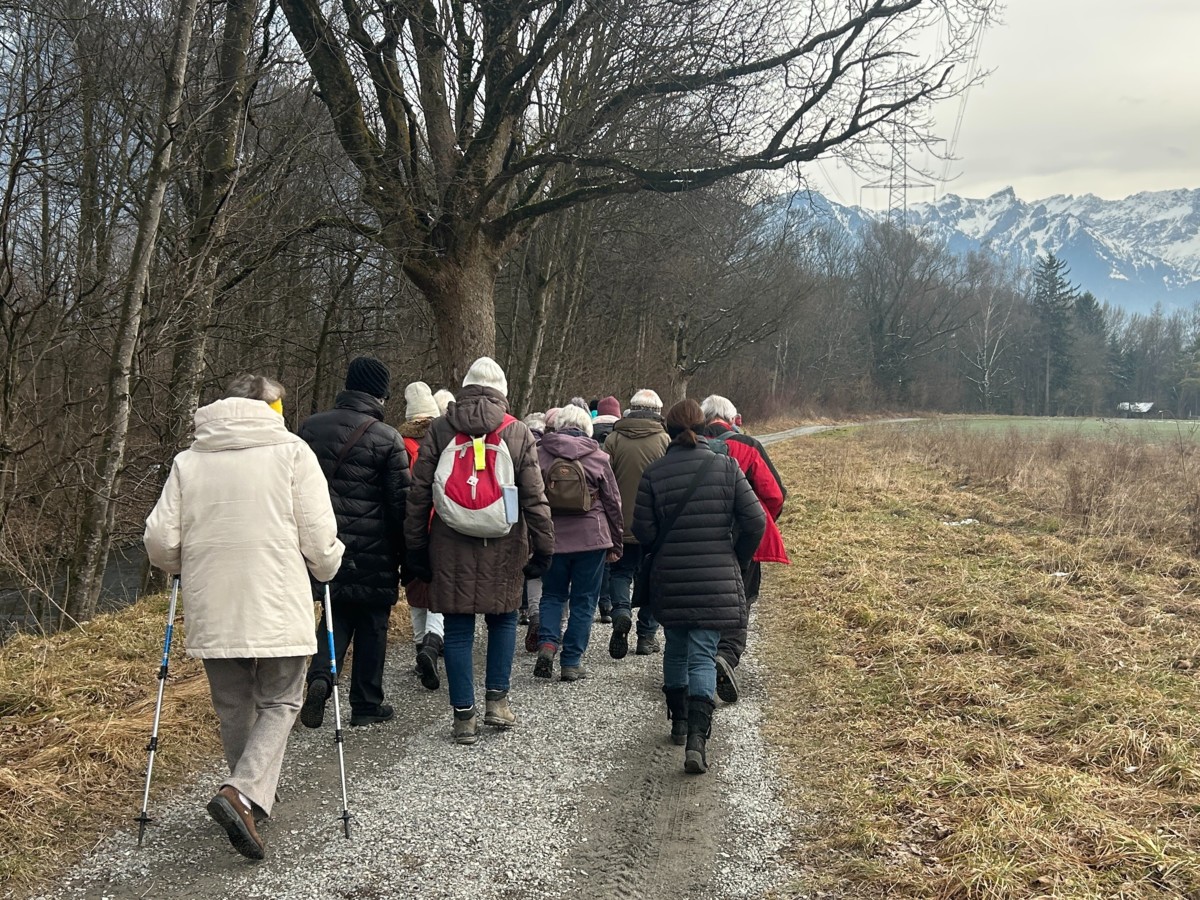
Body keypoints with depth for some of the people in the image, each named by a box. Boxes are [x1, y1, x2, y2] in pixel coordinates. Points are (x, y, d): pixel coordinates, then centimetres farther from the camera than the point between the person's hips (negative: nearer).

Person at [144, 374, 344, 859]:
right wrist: (326, 569, 15)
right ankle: (242, 793, -11)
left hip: (212, 613, 3)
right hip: (278, 610, -3)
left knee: (234, 709, 17)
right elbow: (319, 538, -7)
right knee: (279, 703, 9)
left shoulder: (188, 460, 5)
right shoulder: (291, 451, -2)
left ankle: (253, 799, 26)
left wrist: (187, 569, 22)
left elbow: (160, 540, 0)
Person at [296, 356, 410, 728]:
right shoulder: (387, 438, -11)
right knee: (371, 623, 10)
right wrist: (407, 553, -1)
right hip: (372, 550, -4)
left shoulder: (311, 427, 4)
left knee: (336, 614, 19)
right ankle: (366, 704, 17)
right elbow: (400, 501, -9)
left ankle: (320, 676, -6)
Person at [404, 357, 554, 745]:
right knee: (503, 620, 20)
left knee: (458, 630, 6)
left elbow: (419, 494, 2)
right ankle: (497, 700, 17)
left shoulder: (440, 429, 2)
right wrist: (543, 549, 5)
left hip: (451, 548, 0)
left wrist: (416, 547, 8)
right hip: (503, 549, 0)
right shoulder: (518, 433, 0)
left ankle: (464, 716, 9)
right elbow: (534, 498, -1)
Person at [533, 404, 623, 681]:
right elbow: (613, 502, 3)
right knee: (583, 601, 7)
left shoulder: (540, 455, 0)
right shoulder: (598, 458, -1)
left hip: (551, 538, 1)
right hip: (591, 539, -1)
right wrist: (616, 543, 12)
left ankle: (547, 644, -6)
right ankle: (572, 663, 7)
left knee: (552, 595, 16)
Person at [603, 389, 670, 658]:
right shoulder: (665, 439, -6)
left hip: (621, 523, 0)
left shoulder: (614, 439, -3)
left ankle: (621, 611, -11)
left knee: (621, 572, 15)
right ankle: (646, 636, 13)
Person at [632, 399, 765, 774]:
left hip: (669, 578, 1)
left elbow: (643, 530, -5)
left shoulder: (654, 473, -5)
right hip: (717, 579, -1)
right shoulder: (725, 466, -5)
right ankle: (697, 739, -14)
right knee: (703, 655, -1)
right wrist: (739, 560, 8)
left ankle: (678, 722, 33)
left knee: (676, 648, 20)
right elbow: (755, 520, -7)